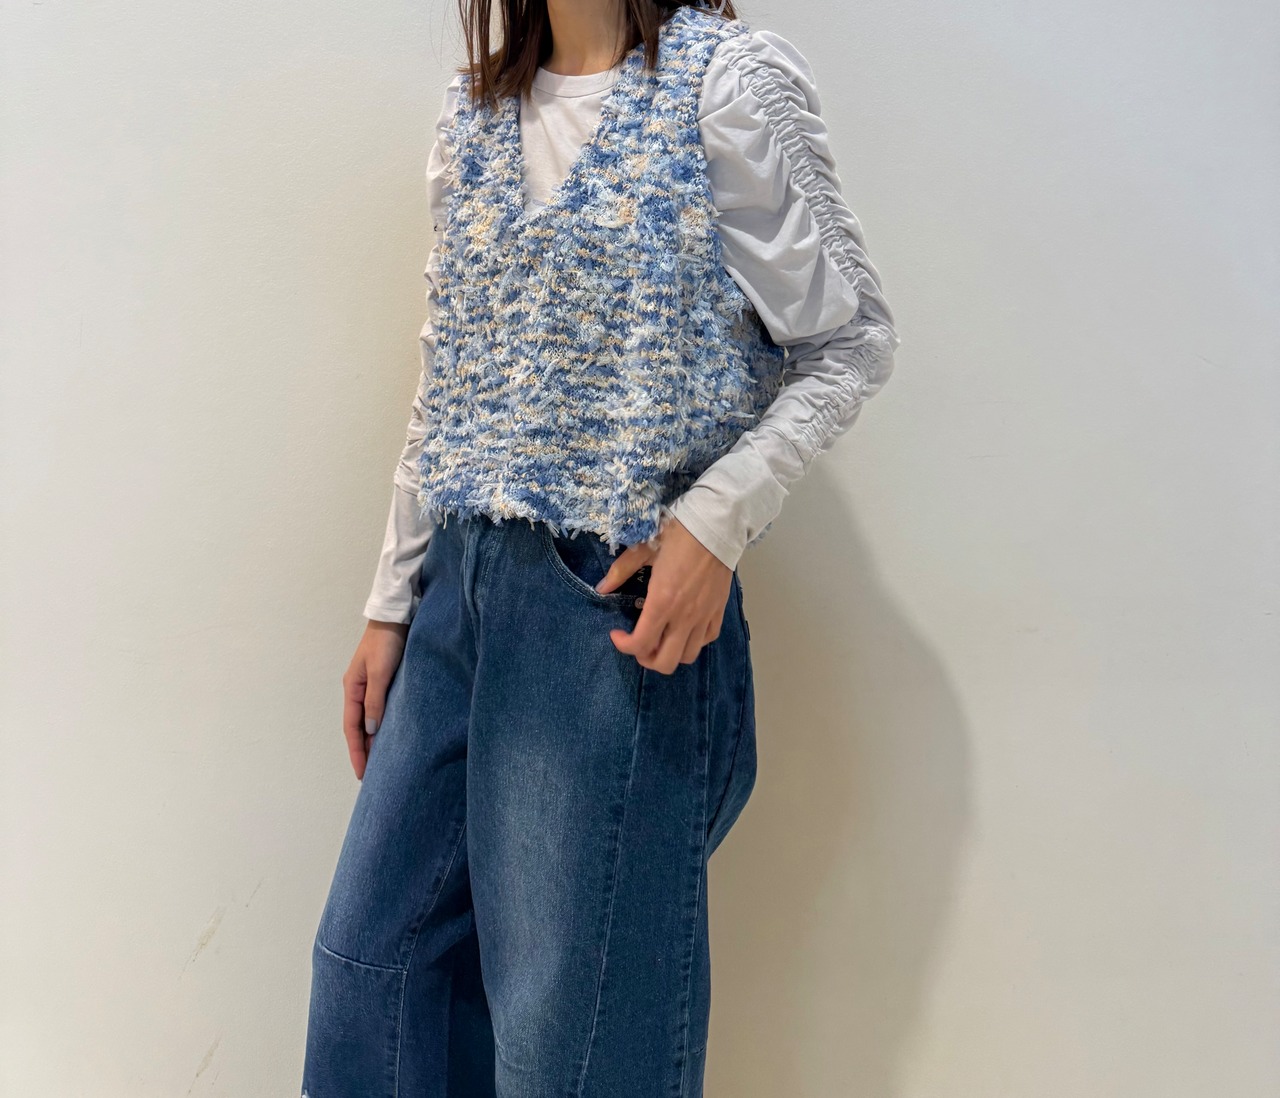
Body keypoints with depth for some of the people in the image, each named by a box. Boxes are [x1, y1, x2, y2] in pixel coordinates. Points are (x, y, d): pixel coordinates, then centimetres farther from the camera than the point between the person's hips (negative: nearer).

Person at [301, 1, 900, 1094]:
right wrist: (393, 605, 14)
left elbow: (853, 338, -4)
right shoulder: (474, 112, 14)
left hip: (630, 596, -6)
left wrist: (716, 520, -18)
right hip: (463, 587, 7)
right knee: (370, 972, 15)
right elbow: (447, 384, 15)